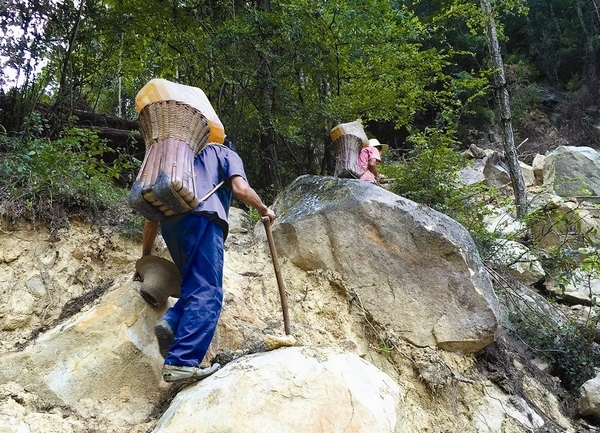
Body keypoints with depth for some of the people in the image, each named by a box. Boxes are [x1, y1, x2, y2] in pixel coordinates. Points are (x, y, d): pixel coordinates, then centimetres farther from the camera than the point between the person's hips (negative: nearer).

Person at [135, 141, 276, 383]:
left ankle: (172, 322, -10)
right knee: (207, 293, -11)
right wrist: (263, 209, 23)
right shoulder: (225, 154, 26)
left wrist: (146, 258, 33)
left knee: (195, 286, 16)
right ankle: (182, 361, -24)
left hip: (170, 221, 6)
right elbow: (241, 189, 3)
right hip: (202, 217, -5)